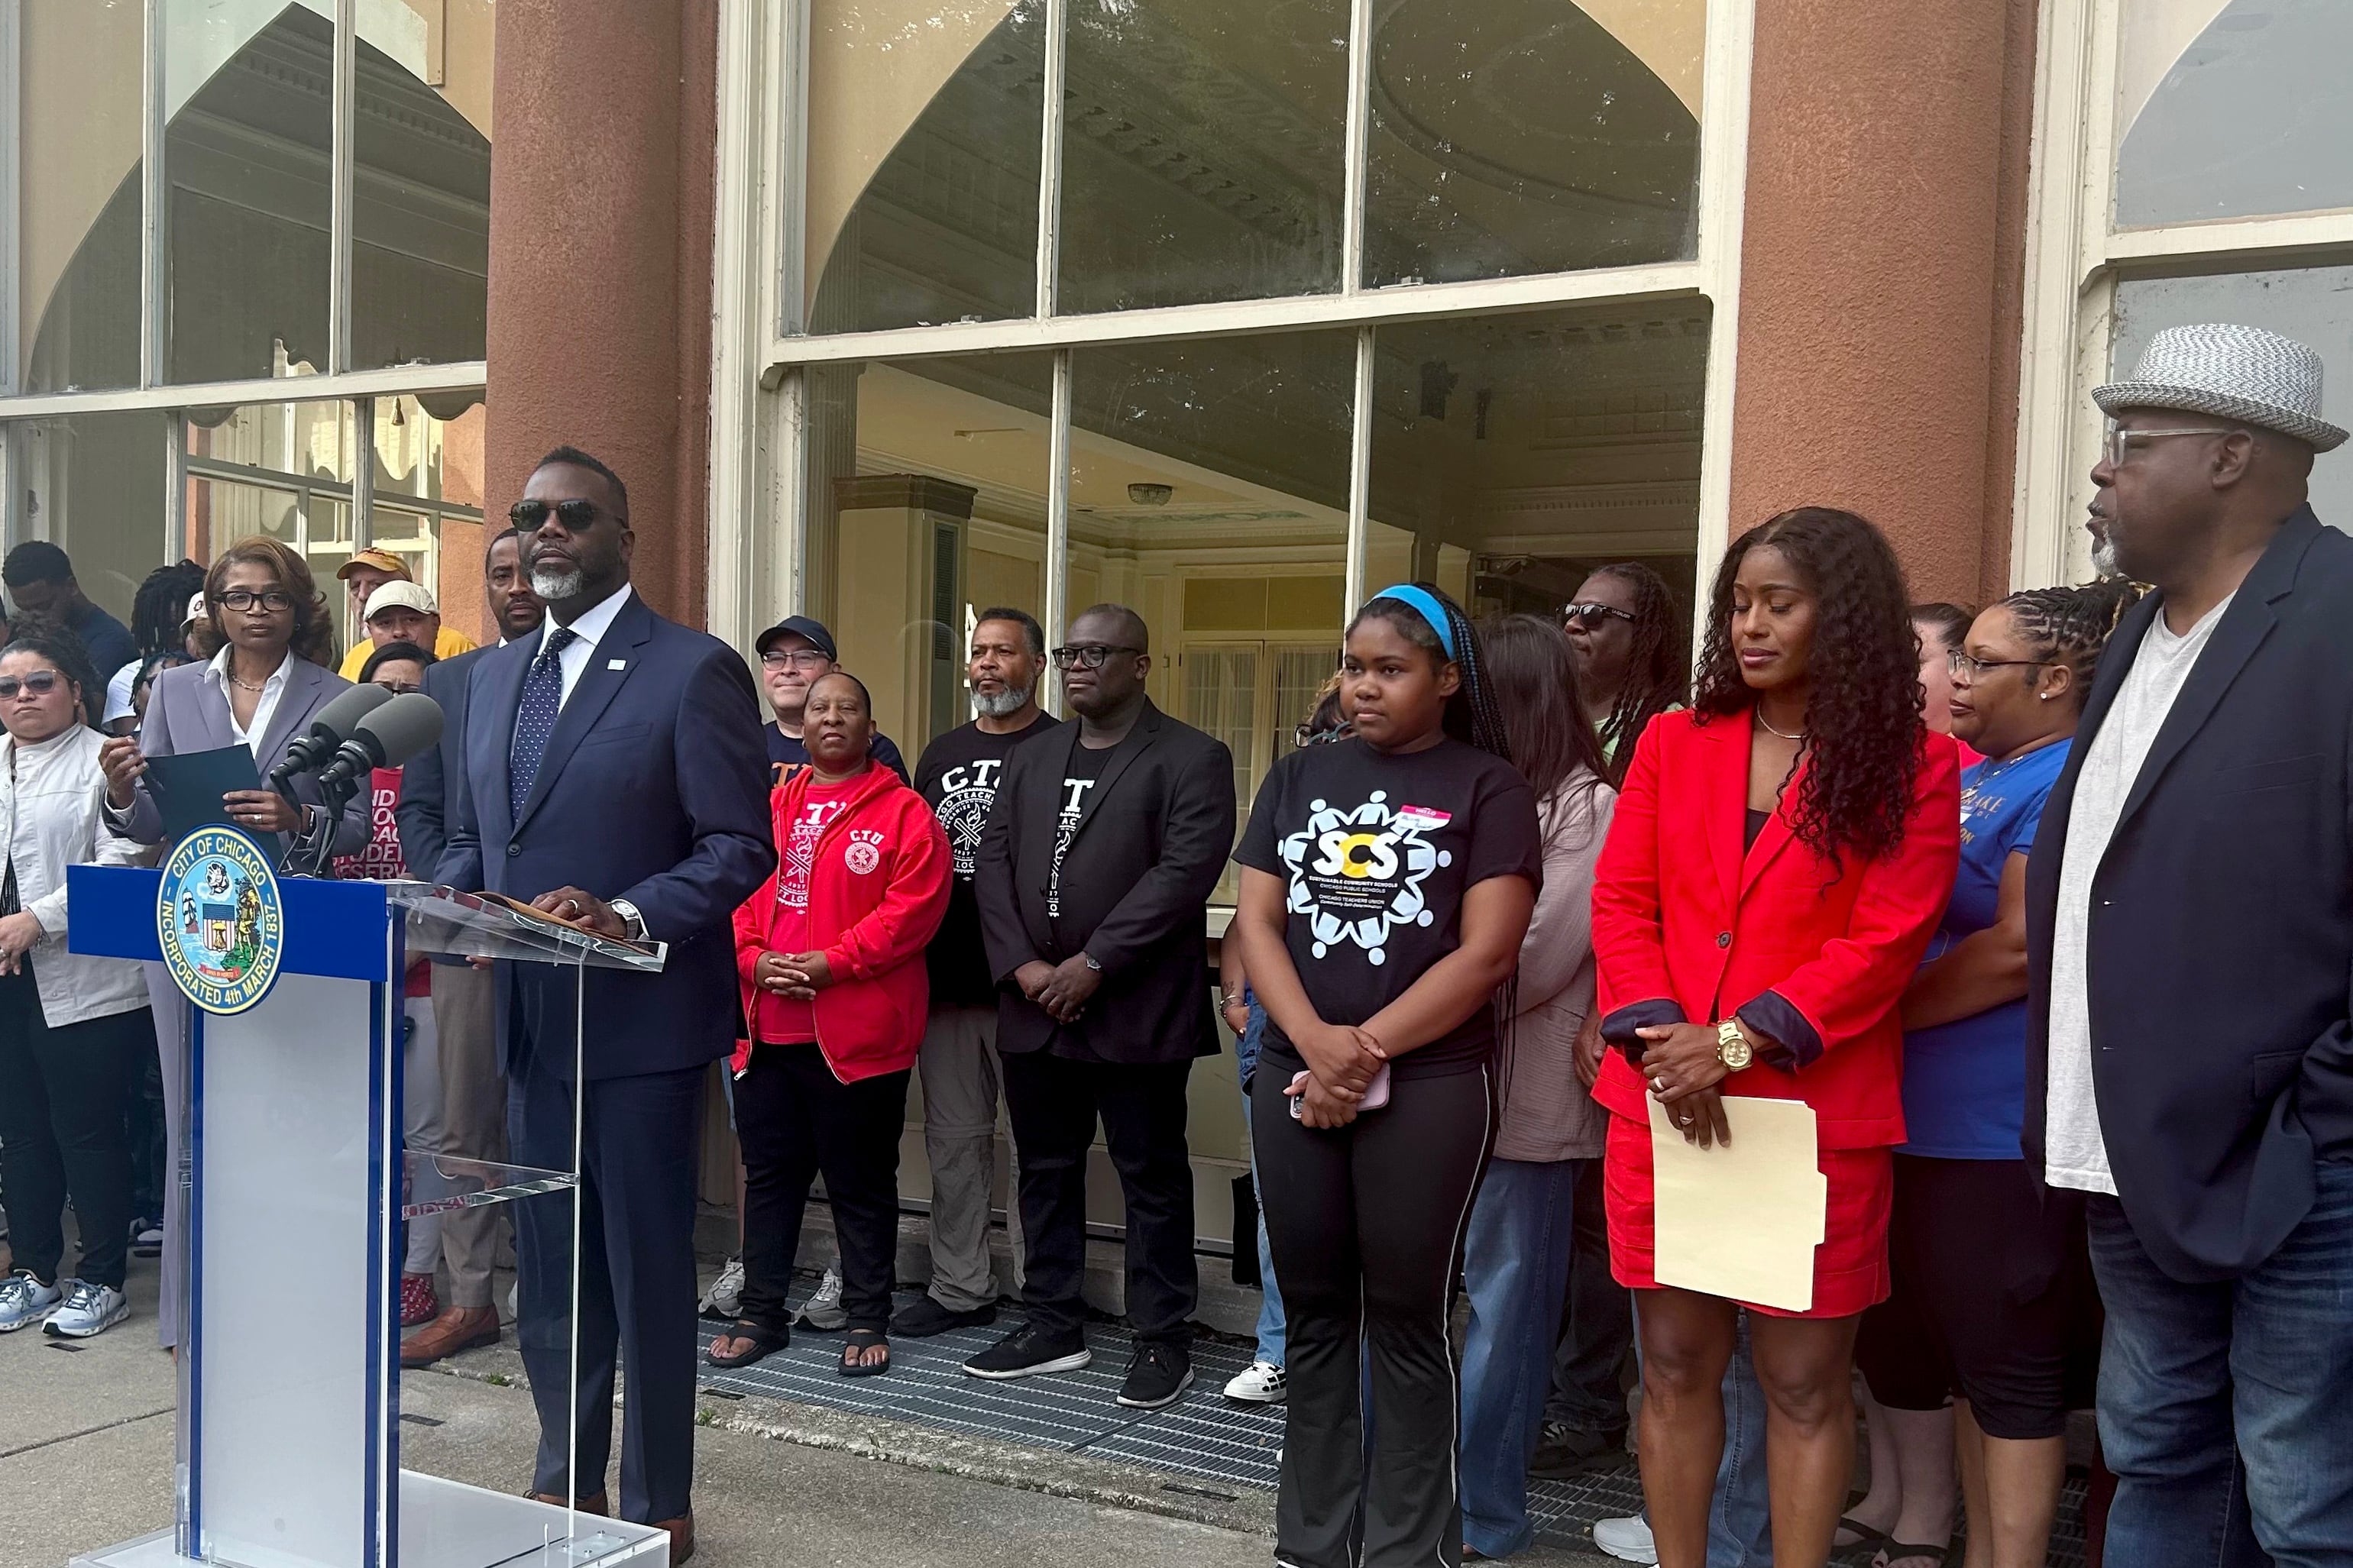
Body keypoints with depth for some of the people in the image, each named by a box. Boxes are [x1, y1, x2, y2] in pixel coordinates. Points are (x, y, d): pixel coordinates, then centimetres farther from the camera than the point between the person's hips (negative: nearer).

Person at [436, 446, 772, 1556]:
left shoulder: (694, 670, -9)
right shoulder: (494, 675, 13)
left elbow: (742, 847, -13)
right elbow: (466, 835, 18)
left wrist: (621, 913, -25)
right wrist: (453, 900, -3)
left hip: (640, 1018, -6)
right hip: (527, 1017, 7)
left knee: (648, 1269, 5)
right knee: (547, 1269, 17)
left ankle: (657, 1505, 21)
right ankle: (564, 1478, 35)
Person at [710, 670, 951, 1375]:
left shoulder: (904, 813, -3)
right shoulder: (770, 808, 12)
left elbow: (912, 909, -12)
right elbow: (734, 894, 9)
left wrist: (830, 963, -17)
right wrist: (754, 960, -8)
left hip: (858, 1035, -4)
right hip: (768, 1031, 5)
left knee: (862, 1184, 6)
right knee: (768, 1175, 13)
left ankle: (867, 1321, 17)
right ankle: (762, 1312, 25)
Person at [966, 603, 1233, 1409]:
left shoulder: (1192, 759, -5)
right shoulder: (1031, 760, 16)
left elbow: (1185, 871, -15)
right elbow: (993, 861, 9)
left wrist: (1093, 965, -18)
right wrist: (1023, 964, -6)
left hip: (1138, 1013, -6)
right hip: (1035, 1006, 6)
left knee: (1153, 1178, 4)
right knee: (1045, 1171, 14)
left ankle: (1163, 1338, 16)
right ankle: (1053, 1325, 27)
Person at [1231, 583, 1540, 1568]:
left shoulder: (1486, 786, -2)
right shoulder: (1298, 777, 10)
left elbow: (1485, 953, -10)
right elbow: (1257, 922, 4)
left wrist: (1365, 1051, -12)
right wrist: (1314, 1041, -12)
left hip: (1429, 1085, -4)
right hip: (1295, 1079, 4)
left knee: (1407, 1316, 4)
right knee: (1314, 1311, 12)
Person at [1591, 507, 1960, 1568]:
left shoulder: (1913, 767, 0)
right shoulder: (1672, 742, 10)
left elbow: (1887, 940, -8)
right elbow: (1620, 902, 4)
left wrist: (1738, 1042, -15)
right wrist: (1659, 1036, -11)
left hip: (1818, 1111, -3)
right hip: (1660, 1099, 3)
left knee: (1805, 1380, 5)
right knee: (1675, 1363, 10)